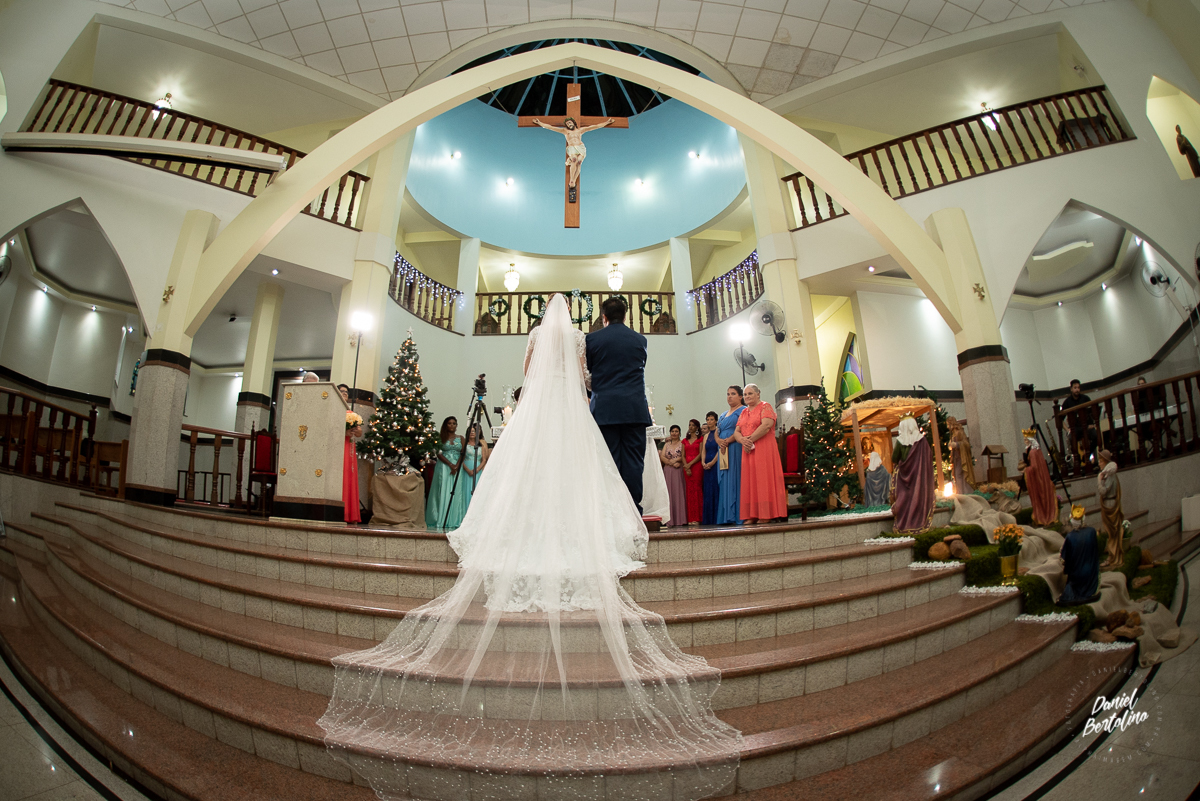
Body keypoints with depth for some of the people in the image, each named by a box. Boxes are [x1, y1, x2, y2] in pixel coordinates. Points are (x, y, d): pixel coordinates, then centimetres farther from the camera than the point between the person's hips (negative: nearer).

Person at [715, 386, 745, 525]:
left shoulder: (744, 411, 2)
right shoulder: (723, 415, 24)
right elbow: (716, 433, 17)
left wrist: (728, 441, -16)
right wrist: (719, 441, -4)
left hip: (737, 450, -7)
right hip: (724, 452, 7)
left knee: (735, 480, -10)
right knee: (724, 483, 3)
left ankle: (738, 516, -9)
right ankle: (726, 516, 4)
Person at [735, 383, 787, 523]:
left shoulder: (765, 407, 0)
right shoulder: (744, 412, 20)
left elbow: (766, 425, -16)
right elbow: (736, 432, 13)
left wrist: (750, 439, -15)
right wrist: (743, 440, -9)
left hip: (764, 450, -7)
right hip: (748, 452, 7)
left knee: (763, 479, -7)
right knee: (749, 482, 3)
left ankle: (766, 514, -4)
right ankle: (752, 516, 4)